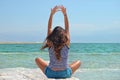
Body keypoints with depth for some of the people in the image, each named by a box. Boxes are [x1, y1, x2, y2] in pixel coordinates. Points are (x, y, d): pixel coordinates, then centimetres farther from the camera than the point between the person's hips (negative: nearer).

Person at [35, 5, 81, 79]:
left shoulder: (50, 45, -13)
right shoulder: (66, 44, -14)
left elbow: (49, 28, -3)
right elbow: (67, 28, -2)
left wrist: (52, 14, -4)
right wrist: (65, 14, -1)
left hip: (50, 74, 0)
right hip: (65, 75, 0)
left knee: (38, 59, 23)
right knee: (78, 62, 26)